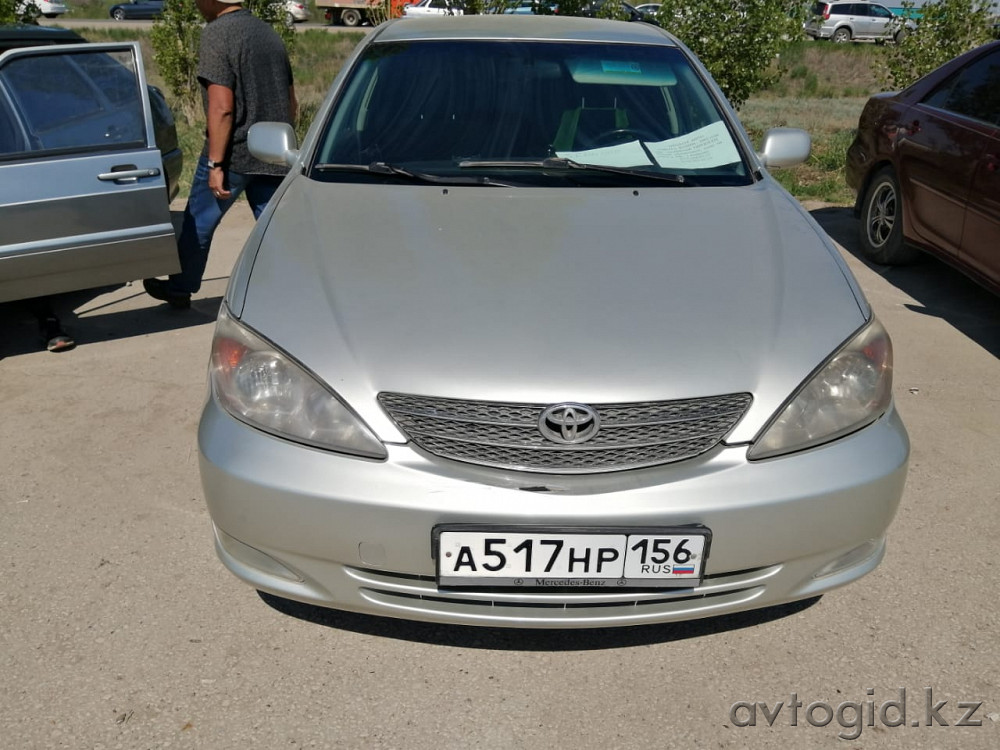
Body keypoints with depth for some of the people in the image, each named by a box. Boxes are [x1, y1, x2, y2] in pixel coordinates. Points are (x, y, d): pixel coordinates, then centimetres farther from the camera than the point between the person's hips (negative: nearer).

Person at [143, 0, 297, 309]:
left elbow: (222, 107, -18)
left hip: (233, 154, -6)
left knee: (198, 224, 12)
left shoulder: (217, 33, -10)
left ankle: (180, 289, 28)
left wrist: (216, 164, -16)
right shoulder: (269, 33, 13)